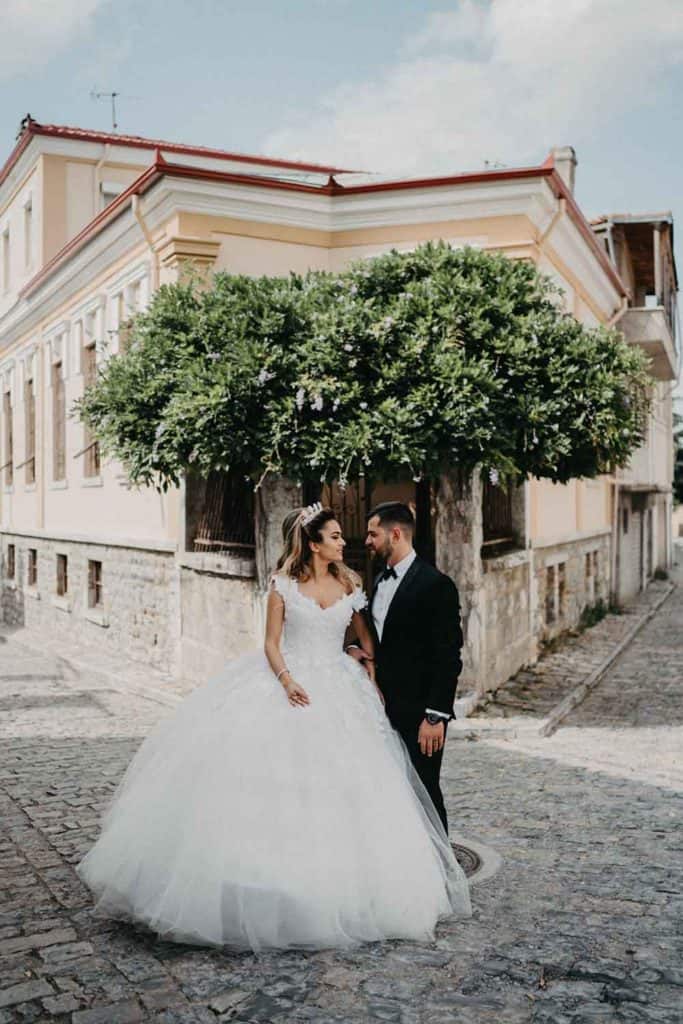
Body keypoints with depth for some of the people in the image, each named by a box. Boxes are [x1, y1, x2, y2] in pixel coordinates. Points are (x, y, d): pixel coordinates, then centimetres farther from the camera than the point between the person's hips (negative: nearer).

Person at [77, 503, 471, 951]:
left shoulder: (349, 586, 5)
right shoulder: (284, 584, -2)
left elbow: (367, 639, 12)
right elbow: (271, 643, -1)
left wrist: (373, 676, -4)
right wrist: (287, 680, -17)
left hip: (335, 691, 2)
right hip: (288, 684, -2)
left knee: (336, 785, 1)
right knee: (269, 772, -7)